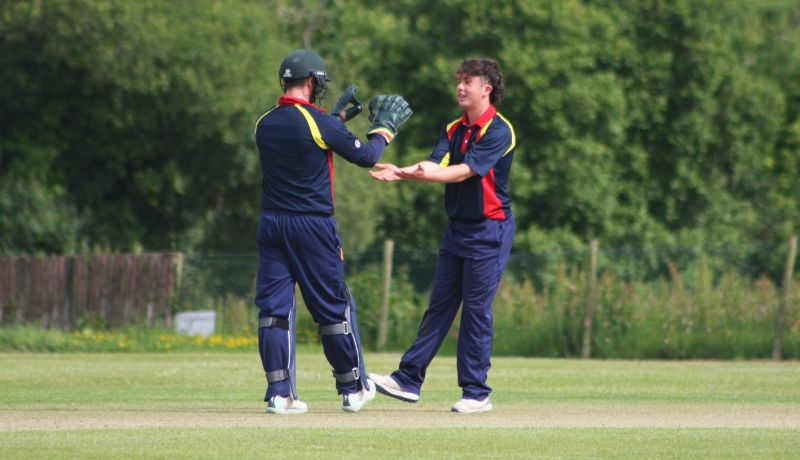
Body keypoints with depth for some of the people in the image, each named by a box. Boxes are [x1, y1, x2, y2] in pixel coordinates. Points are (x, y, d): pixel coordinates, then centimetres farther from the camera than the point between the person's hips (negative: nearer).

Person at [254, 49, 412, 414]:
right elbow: (366, 156, -4)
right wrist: (383, 128, 15)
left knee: (274, 307, 4)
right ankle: (354, 389, 18)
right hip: (313, 225, -4)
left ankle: (279, 394, -2)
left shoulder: (265, 124, 5)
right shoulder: (319, 123, -12)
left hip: (271, 225, 4)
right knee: (333, 308, 7)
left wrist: (339, 116, 30)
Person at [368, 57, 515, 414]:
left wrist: (428, 174, -35)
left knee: (477, 311, -5)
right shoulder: (454, 130, 12)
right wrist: (400, 172, -22)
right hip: (457, 227, 7)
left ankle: (476, 393, 1)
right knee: (439, 306, 8)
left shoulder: (498, 131, -11)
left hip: (489, 230, -7)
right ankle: (409, 381, 8)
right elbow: (435, 164, -4)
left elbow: (466, 170, -22)